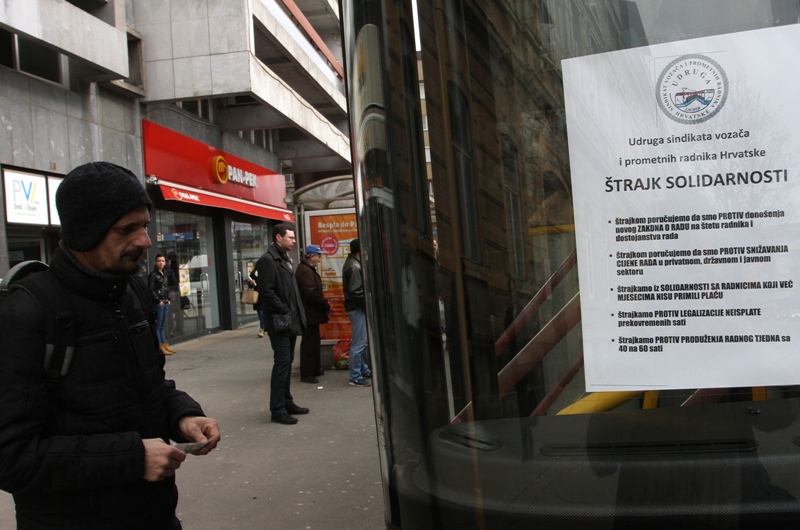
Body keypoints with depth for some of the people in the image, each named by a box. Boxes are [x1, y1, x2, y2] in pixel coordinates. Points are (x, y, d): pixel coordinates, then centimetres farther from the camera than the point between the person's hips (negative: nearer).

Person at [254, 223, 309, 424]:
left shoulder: (284, 259, 18)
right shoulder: (268, 260, -13)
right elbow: (267, 292, -20)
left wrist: (297, 313, 12)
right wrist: (284, 311, -17)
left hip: (290, 321, 9)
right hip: (279, 322, -9)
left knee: (287, 362, 14)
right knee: (282, 362, -7)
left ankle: (287, 402, 23)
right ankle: (277, 409, -1)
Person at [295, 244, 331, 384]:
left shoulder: (308, 269, 16)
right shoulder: (305, 271, -19)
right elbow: (311, 294, -25)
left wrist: (324, 304, 10)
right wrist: (326, 306, -15)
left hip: (311, 314, 11)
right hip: (309, 314, -11)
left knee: (313, 342, 17)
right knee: (309, 343, -5)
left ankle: (314, 369, 27)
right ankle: (306, 374, 1)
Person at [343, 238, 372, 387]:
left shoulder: (353, 263, 14)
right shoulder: (354, 267, -18)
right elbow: (356, 291, -23)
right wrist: (368, 304, -15)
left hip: (358, 307, 11)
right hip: (357, 308, -11)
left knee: (363, 341, 19)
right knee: (359, 343, -7)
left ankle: (364, 370, 30)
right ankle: (355, 377, -2)